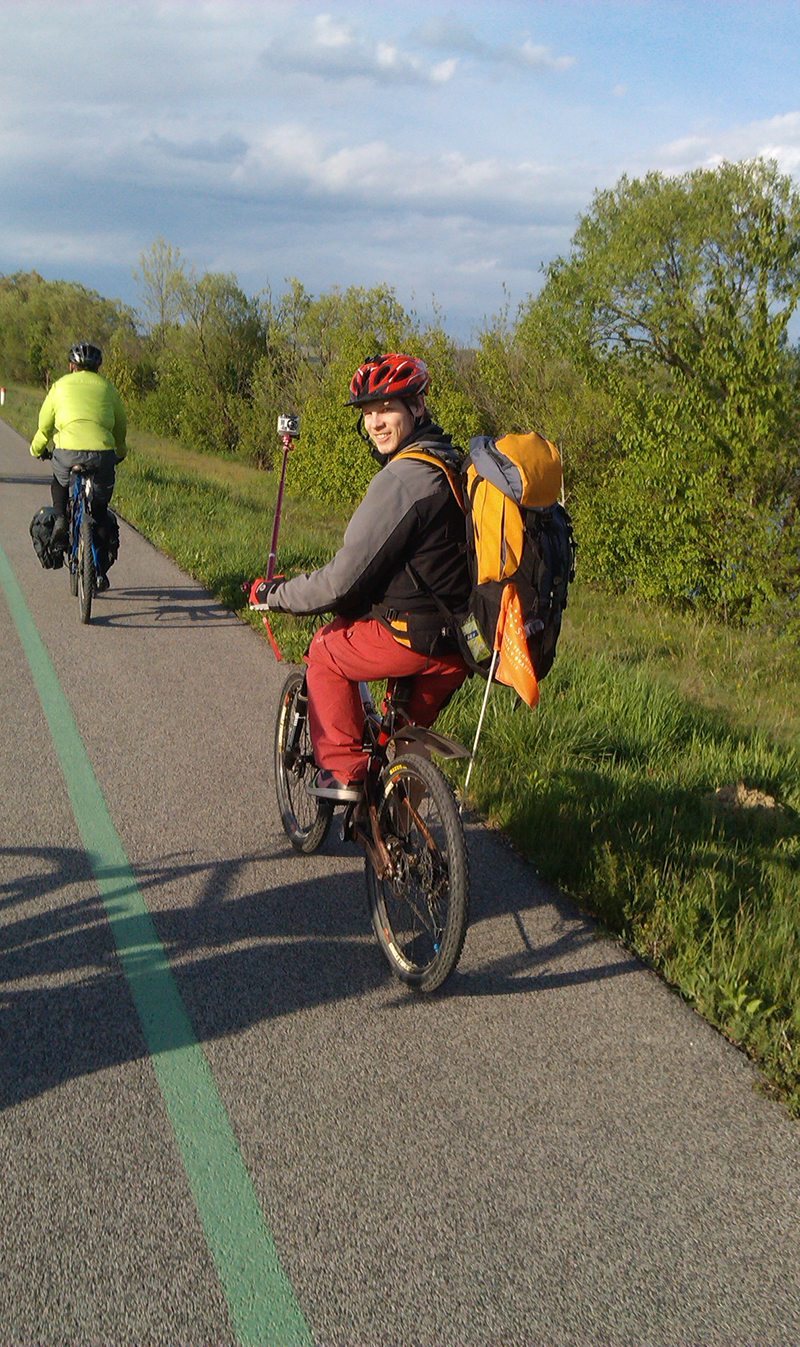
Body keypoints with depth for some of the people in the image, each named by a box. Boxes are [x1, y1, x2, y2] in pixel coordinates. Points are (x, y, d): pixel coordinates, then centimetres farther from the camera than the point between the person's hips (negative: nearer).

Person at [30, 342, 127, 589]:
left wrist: (38, 449, 36)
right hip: (102, 453, 1)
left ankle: (60, 520, 9)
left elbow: (45, 425, 17)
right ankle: (100, 572, 13)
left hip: (69, 450, -1)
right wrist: (120, 452, 42)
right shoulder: (107, 388, 17)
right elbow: (121, 426, 24)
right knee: (99, 512, 16)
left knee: (59, 482, 35)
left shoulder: (61, 385, 14)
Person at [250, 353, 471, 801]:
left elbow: (342, 582, -18)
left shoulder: (403, 478, -18)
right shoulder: (452, 462, 11)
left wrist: (272, 592, -2)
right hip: (463, 648, 8)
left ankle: (342, 769, 15)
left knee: (327, 651, 14)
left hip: (414, 639, -8)